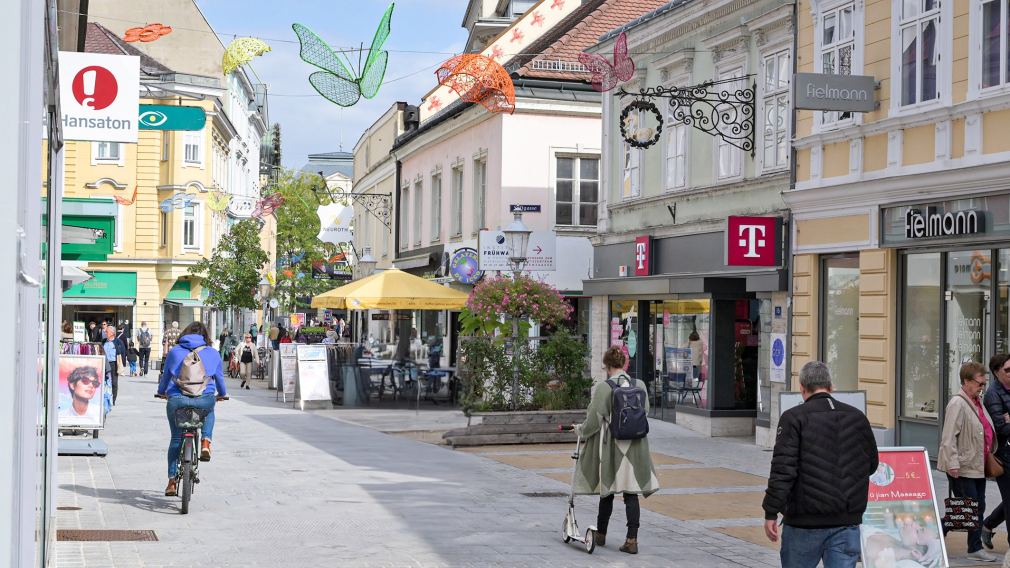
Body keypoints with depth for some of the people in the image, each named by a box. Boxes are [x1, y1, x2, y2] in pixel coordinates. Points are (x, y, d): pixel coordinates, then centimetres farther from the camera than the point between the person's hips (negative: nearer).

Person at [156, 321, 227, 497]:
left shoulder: (174, 351, 13)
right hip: (204, 400, 0)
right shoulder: (212, 353, 12)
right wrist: (222, 394, 43)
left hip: (176, 400, 1)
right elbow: (219, 377, 23)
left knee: (176, 439, 17)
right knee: (209, 411, 36)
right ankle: (206, 442, 12)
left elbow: (165, 376, 23)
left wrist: (161, 392, 43)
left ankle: (172, 481, 16)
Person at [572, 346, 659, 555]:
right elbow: (645, 414, 8)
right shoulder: (640, 385, 0)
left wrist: (580, 429, 11)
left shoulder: (603, 387, -12)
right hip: (635, 446, 3)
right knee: (631, 493, 4)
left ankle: (601, 535, 29)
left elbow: (593, 421, -9)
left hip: (610, 445, -2)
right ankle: (632, 540, -1)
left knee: (607, 491, 12)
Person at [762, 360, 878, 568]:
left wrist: (771, 513, -10)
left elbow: (783, 469, -14)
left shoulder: (794, 418, -8)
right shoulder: (858, 418, 7)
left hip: (805, 521, -3)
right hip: (847, 521, 3)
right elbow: (872, 464, 17)